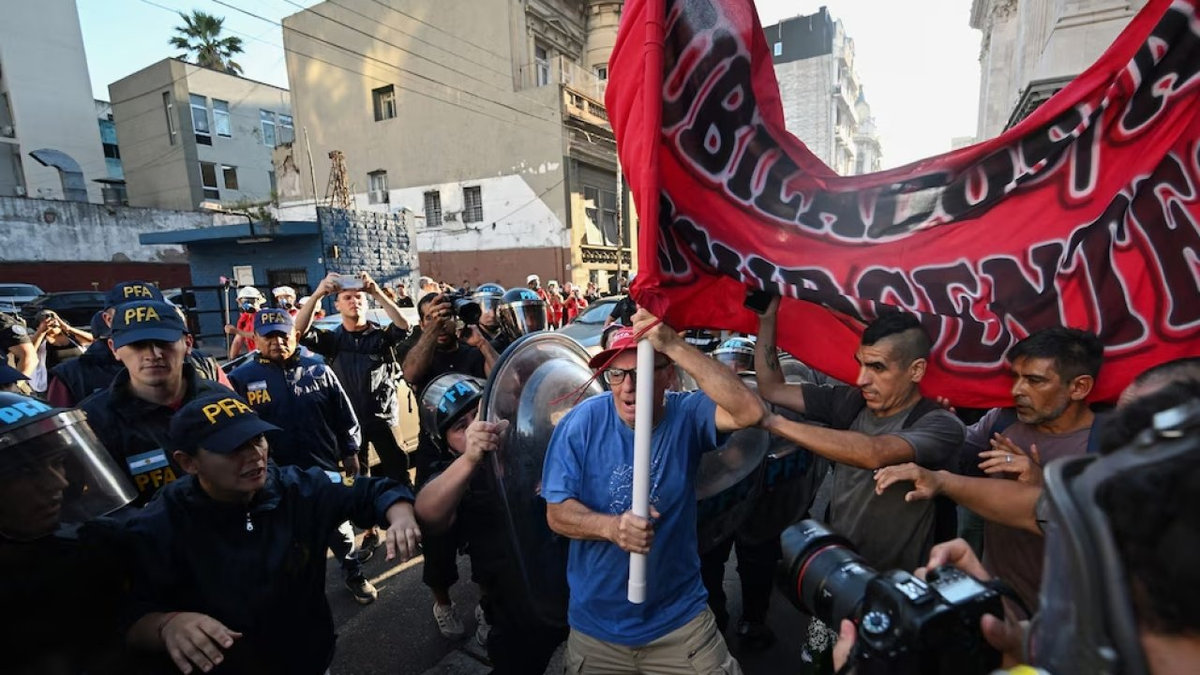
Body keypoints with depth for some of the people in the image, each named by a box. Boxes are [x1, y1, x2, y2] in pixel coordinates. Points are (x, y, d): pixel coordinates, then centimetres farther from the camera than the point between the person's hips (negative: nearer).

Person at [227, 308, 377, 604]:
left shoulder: (318, 371, -2)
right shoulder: (242, 379, -6)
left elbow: (344, 416, 4)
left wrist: (350, 452, 5)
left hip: (324, 470, 1)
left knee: (339, 529, 17)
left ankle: (354, 575, 37)